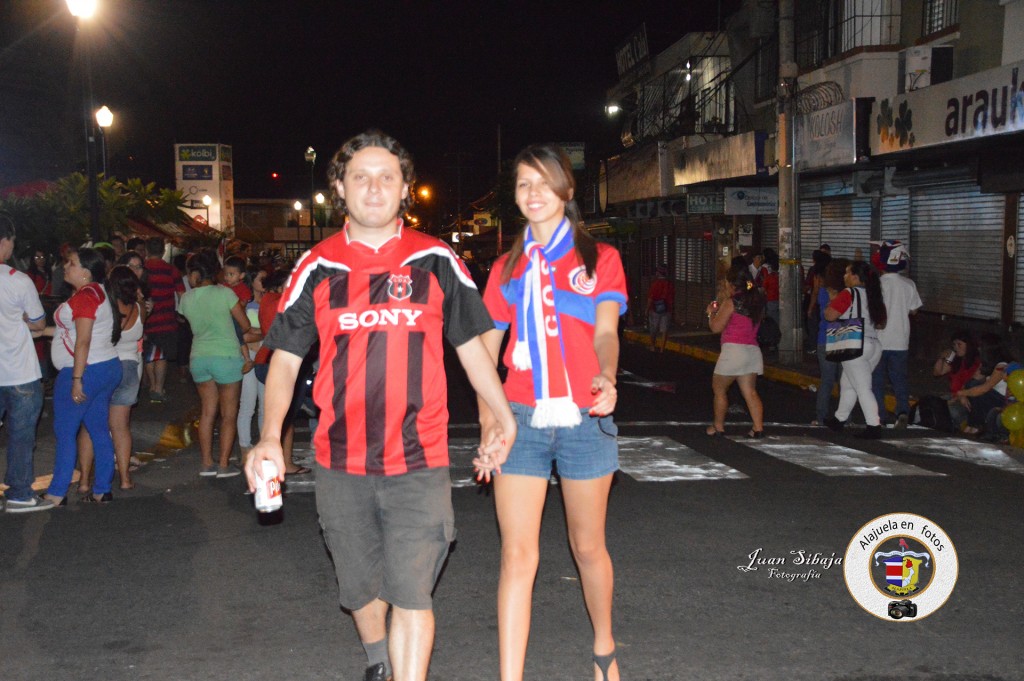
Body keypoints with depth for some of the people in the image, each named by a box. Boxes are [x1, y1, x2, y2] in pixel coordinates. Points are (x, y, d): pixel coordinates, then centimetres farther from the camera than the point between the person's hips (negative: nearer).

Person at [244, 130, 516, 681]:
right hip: (340, 467, 2)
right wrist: (269, 436, -9)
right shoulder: (317, 268, 3)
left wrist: (503, 418, 4)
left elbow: (470, 346, 9)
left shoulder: (436, 262, 1)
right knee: (360, 590, 19)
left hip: (418, 465, -2)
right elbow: (285, 359, 4)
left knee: (410, 596, -6)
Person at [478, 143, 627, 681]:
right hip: (521, 419, 1)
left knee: (588, 547, 11)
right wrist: (487, 415, 0)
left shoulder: (599, 258, 5)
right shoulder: (508, 268, 12)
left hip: (584, 418, -1)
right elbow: (487, 345, 12)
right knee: (518, 556, -5)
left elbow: (606, 331, -9)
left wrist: (606, 377, -30)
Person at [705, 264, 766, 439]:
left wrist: (711, 313, 7)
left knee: (719, 388, 9)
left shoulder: (730, 302, -10)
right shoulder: (757, 302, 12)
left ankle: (718, 427, 12)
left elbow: (716, 327, -11)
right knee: (750, 391, 7)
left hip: (733, 349, -7)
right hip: (752, 350, 7)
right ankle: (758, 427, -4)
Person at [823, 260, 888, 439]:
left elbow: (829, 315, -15)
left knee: (863, 389, -5)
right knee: (847, 384, 20)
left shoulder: (848, 294, -11)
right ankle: (839, 420, 30)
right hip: (874, 345, 8)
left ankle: (874, 427, -8)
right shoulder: (875, 296, 12)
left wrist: (832, 301, 4)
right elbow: (881, 323, 18)